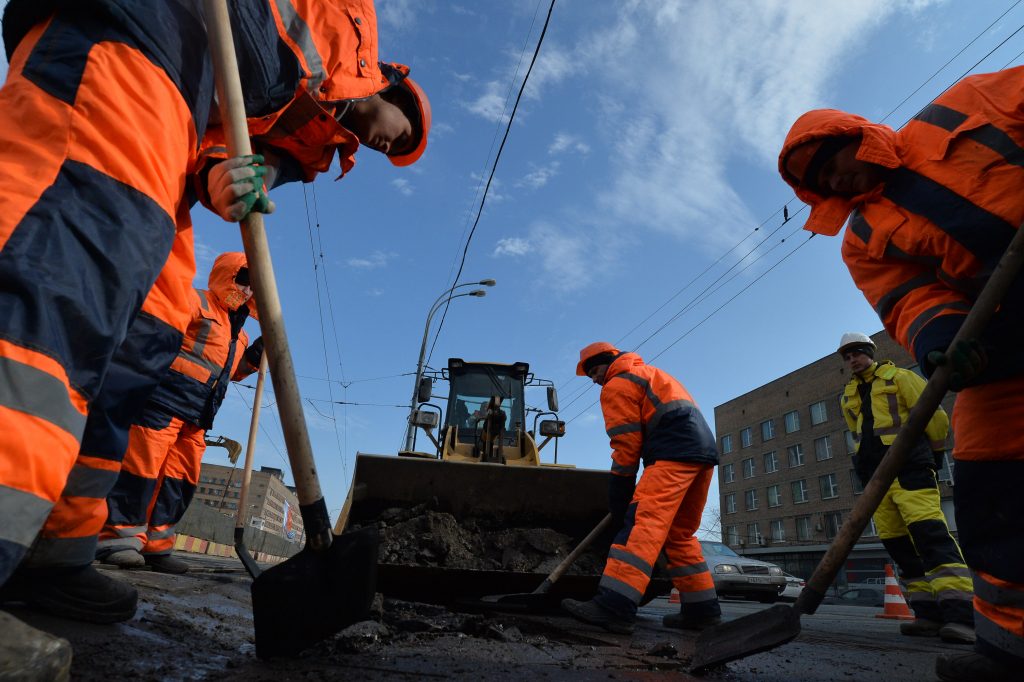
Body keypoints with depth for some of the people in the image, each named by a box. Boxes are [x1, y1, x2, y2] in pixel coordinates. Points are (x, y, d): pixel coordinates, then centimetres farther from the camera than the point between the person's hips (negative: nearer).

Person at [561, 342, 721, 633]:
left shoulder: (617, 385, 2)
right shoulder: (648, 374, 31)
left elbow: (626, 445, -5)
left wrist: (618, 497, 0)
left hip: (675, 452, -10)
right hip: (704, 447, 10)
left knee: (643, 521, -19)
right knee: (680, 532, 16)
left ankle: (614, 606, -29)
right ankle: (702, 609, 20)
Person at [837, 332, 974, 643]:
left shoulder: (899, 378, 3)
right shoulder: (848, 398, 19)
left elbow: (935, 416, 1)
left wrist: (935, 452, 9)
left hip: (910, 471, -6)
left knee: (930, 533, -19)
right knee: (898, 545, 2)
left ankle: (961, 615, -24)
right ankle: (929, 614, 7)